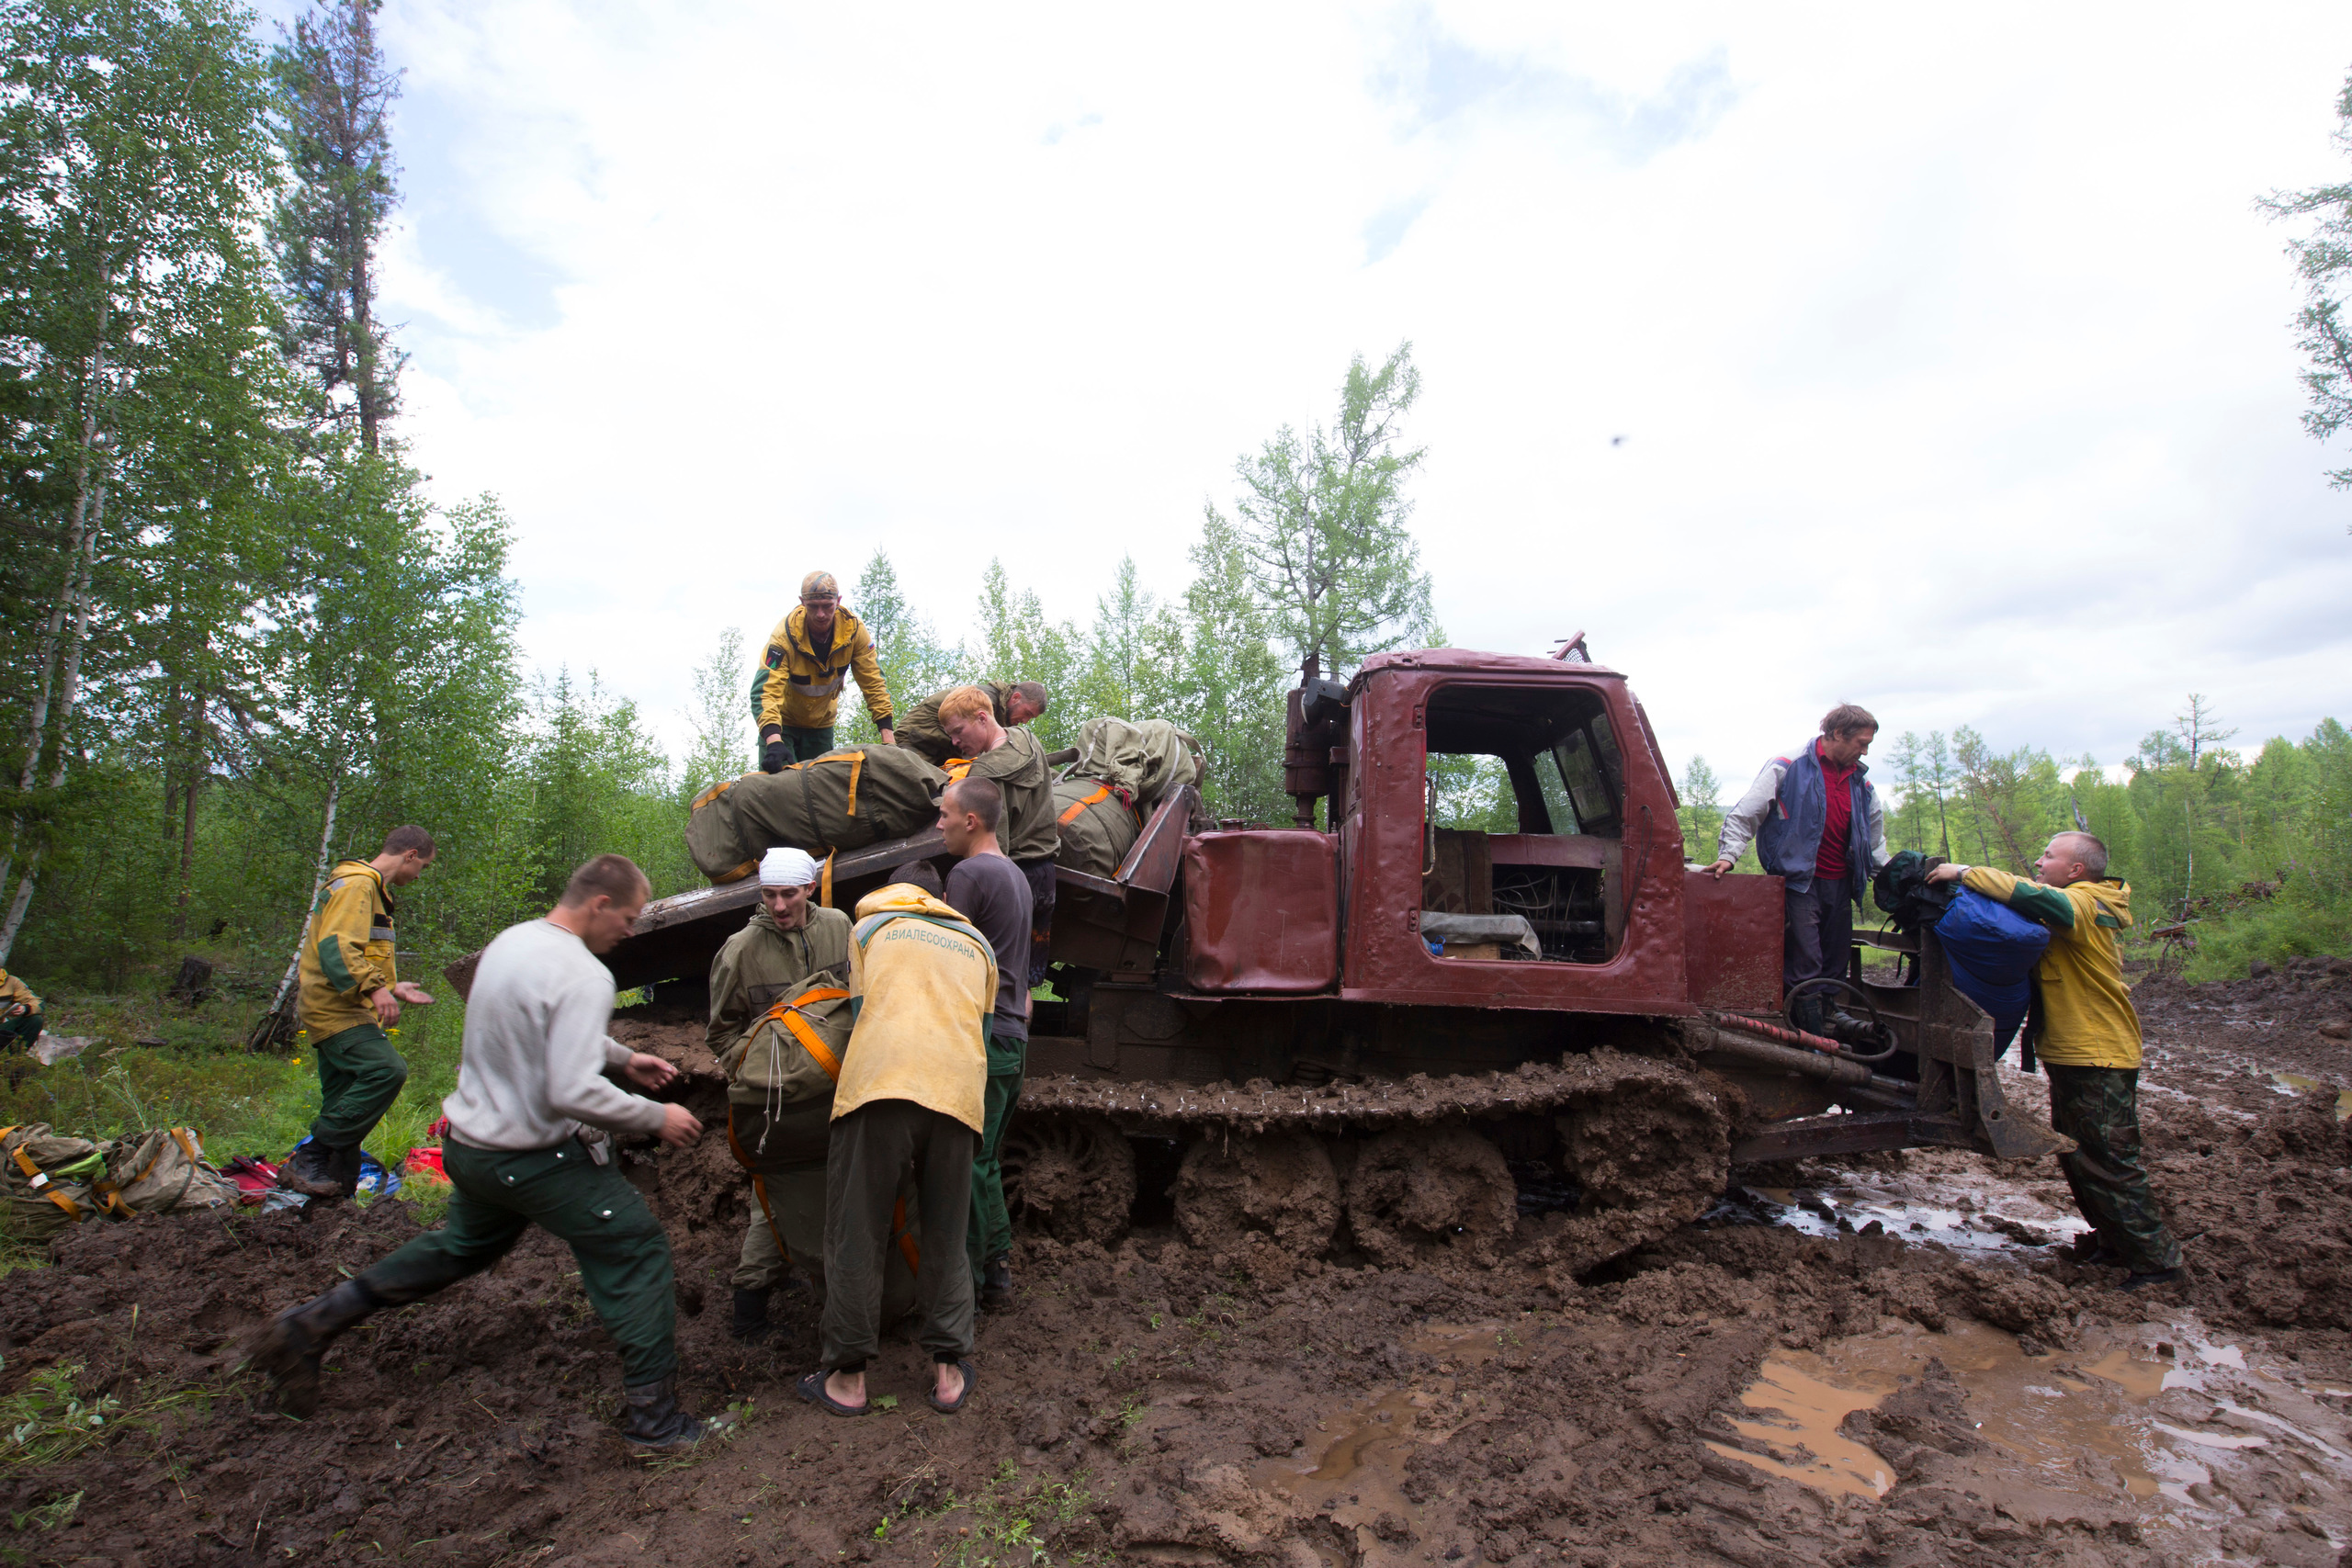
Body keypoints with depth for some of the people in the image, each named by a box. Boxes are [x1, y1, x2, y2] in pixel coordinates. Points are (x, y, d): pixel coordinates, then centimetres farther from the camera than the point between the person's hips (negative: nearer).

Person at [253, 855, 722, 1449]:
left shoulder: (511, 940, 3)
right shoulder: (584, 976, -27)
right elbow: (572, 1092, -31)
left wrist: (623, 1058, 19)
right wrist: (656, 1117, -19)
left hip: (469, 1142, 9)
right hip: (534, 1161, -9)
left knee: (463, 1246, 33)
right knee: (635, 1251, 1)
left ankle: (309, 1325, 36)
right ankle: (656, 1419, 5)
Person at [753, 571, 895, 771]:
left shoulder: (853, 629, -19)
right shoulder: (785, 634, -29)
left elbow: (873, 683, -14)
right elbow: (766, 691, -38)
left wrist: (887, 737, -21)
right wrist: (774, 742, -54)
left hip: (821, 724, 3)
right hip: (782, 722, -3)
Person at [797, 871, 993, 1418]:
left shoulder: (869, 925, 23)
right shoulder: (978, 945, 29)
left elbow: (860, 1009, 20)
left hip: (879, 1084, -2)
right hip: (958, 1093, 3)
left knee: (856, 1234, 9)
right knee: (945, 1237, 15)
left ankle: (846, 1376, 17)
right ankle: (949, 1370, 20)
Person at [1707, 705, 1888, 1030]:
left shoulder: (1861, 783, 16)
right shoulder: (1788, 768, -4)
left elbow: (1875, 838, 26)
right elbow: (1745, 814, -8)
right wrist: (1728, 855, -19)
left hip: (1840, 885, 7)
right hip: (1799, 881, -7)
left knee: (1836, 966, 10)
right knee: (1804, 967, -9)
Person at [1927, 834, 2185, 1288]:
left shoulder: (2084, 905, -17)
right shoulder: (2074, 908, 16)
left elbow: (2031, 896, -34)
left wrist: (1964, 873, -28)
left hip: (2098, 1058, -10)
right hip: (2071, 1052, 10)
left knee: (2109, 1161, -4)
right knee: (2076, 1154, 17)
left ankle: (2156, 1259, 6)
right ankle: (2113, 1240, 29)